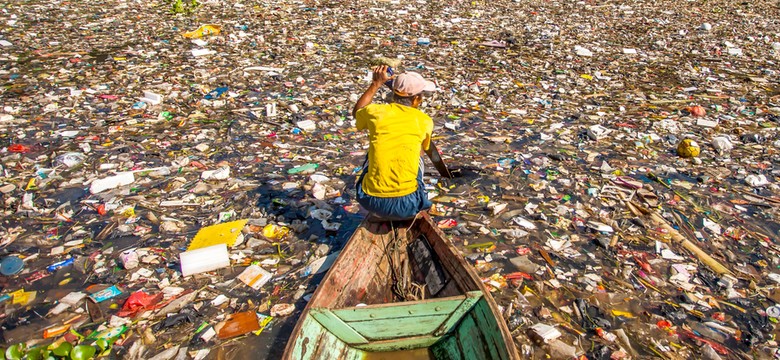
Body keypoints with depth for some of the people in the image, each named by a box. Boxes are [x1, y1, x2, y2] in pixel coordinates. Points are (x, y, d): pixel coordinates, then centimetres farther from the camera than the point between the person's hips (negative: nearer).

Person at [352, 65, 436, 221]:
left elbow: (356, 111, 27)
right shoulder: (424, 121, 1)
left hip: (371, 202, 1)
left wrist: (376, 84, 31)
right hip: (407, 206, 0)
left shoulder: (374, 112, 1)